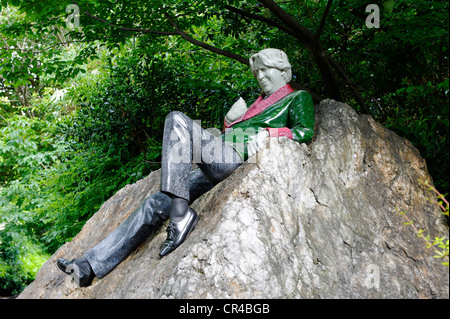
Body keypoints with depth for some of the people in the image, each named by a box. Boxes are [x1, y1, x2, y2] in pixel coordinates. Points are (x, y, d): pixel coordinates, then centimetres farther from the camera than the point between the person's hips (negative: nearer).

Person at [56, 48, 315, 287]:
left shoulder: (299, 98, 15)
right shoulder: (261, 102, 36)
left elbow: (306, 132, -3)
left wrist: (268, 133, -14)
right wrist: (230, 120, 14)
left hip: (237, 158, -8)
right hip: (215, 170, 8)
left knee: (178, 120, -27)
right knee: (155, 205, -1)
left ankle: (181, 214, -35)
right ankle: (91, 266, -1)